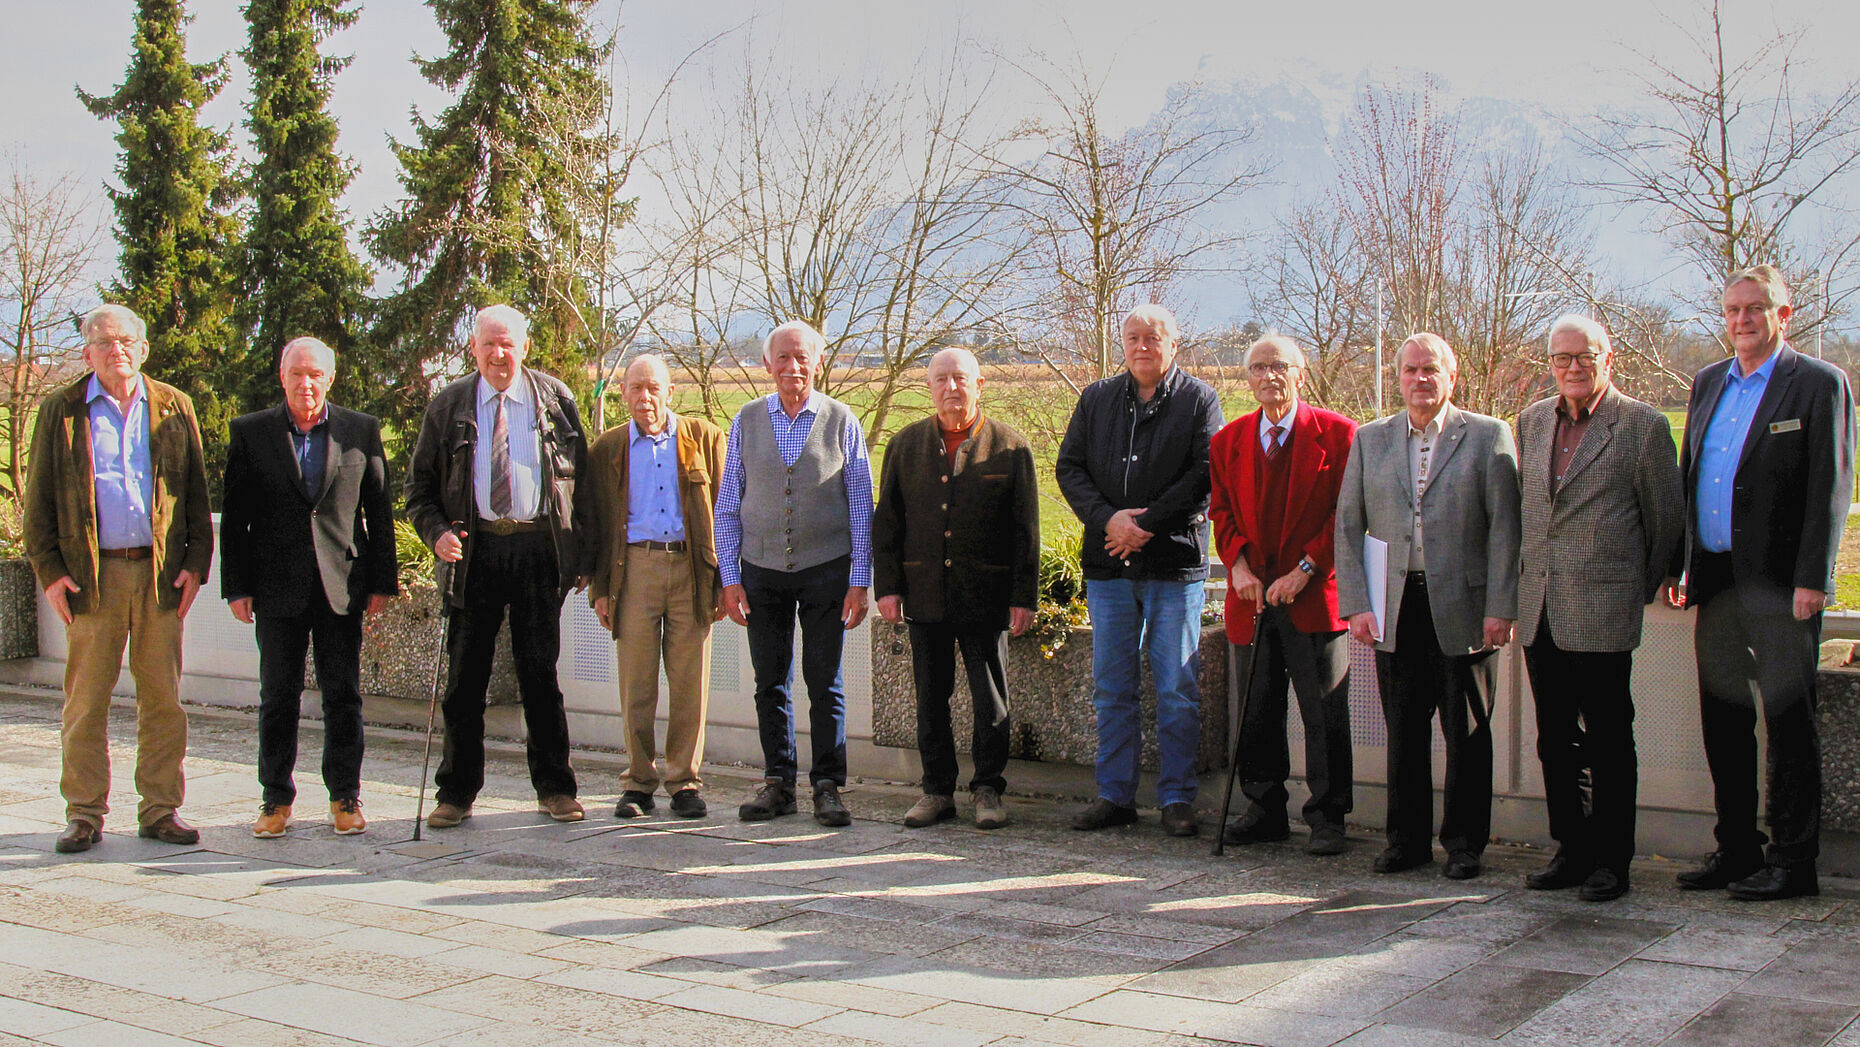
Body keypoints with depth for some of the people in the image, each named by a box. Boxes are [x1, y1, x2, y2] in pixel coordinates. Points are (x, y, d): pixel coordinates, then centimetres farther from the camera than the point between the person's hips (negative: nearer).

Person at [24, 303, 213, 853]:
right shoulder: (60, 411, 8)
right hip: (90, 575, -1)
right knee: (85, 701, 1)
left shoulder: (175, 408, 11)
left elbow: (196, 493, 12)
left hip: (161, 575, 1)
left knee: (163, 699, 4)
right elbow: (38, 499, 7)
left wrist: (195, 564, 3)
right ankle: (85, 815, 10)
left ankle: (161, 809, 12)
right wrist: (49, 571, -3)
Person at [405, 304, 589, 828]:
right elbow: (420, 484, 12)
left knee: (540, 673, 3)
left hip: (539, 549, -1)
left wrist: (583, 556, 3)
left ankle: (555, 788, 14)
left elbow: (581, 478, 9)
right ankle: (456, 792, 13)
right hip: (475, 549, 1)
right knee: (465, 676, 3)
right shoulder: (449, 406, 8)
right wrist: (437, 531, -7)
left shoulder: (555, 399, 7)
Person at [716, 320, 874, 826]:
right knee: (770, 683, 6)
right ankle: (777, 782, 15)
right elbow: (728, 505, 8)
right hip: (762, 570, 2)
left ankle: (828, 786, 8)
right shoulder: (746, 421, 6)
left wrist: (859, 581, -3)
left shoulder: (841, 421, 2)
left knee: (825, 683, 0)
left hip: (826, 570, -2)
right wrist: (729, 578, 2)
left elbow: (861, 506, 3)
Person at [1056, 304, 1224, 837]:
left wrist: (1145, 525, -14)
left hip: (1176, 562, -3)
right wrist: (1108, 518, -10)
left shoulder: (1198, 400, 1)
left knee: (1177, 690, 1)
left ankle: (1176, 798, 9)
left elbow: (1204, 477, -8)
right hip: (1108, 564, 4)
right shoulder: (1097, 398, 12)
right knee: (1111, 687, 8)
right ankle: (1115, 795, 17)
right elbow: (1069, 468, 7)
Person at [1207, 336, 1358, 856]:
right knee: (1257, 712, 9)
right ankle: (1264, 811, 21)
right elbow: (1222, 511, 11)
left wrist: (1305, 569, -12)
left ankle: (1327, 817, 10)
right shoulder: (1227, 440, 10)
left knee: (1325, 712, 1)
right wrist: (1239, 565, -6)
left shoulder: (1337, 433, -2)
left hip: (1315, 596, -3)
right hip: (1253, 597, 4)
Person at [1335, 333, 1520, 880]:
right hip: (1396, 609, 3)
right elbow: (1348, 527, 10)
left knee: (1467, 733, 4)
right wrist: (1355, 604, 0)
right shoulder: (1370, 440, 12)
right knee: (1404, 732, 8)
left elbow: (1504, 528, -2)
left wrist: (1501, 609, -9)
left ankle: (1464, 843, 15)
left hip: (1463, 607, -2)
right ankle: (1407, 839, 19)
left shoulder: (1488, 436, 3)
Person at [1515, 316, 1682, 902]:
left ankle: (1611, 860, 10)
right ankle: (1572, 850, 20)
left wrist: (1642, 591, 10)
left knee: (1608, 741, 1)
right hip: (1540, 609, 5)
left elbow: (1666, 520, 2)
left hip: (1602, 610, -5)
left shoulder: (1644, 426, -5)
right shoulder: (1531, 422, 11)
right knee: (1556, 740, 10)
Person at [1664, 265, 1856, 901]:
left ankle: (1793, 860, 8)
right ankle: (1737, 850, 22)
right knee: (1723, 719, 11)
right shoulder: (1708, 383, 15)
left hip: (1779, 584, -6)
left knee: (1788, 719, 1)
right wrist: (1678, 565, 13)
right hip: (1716, 580, 6)